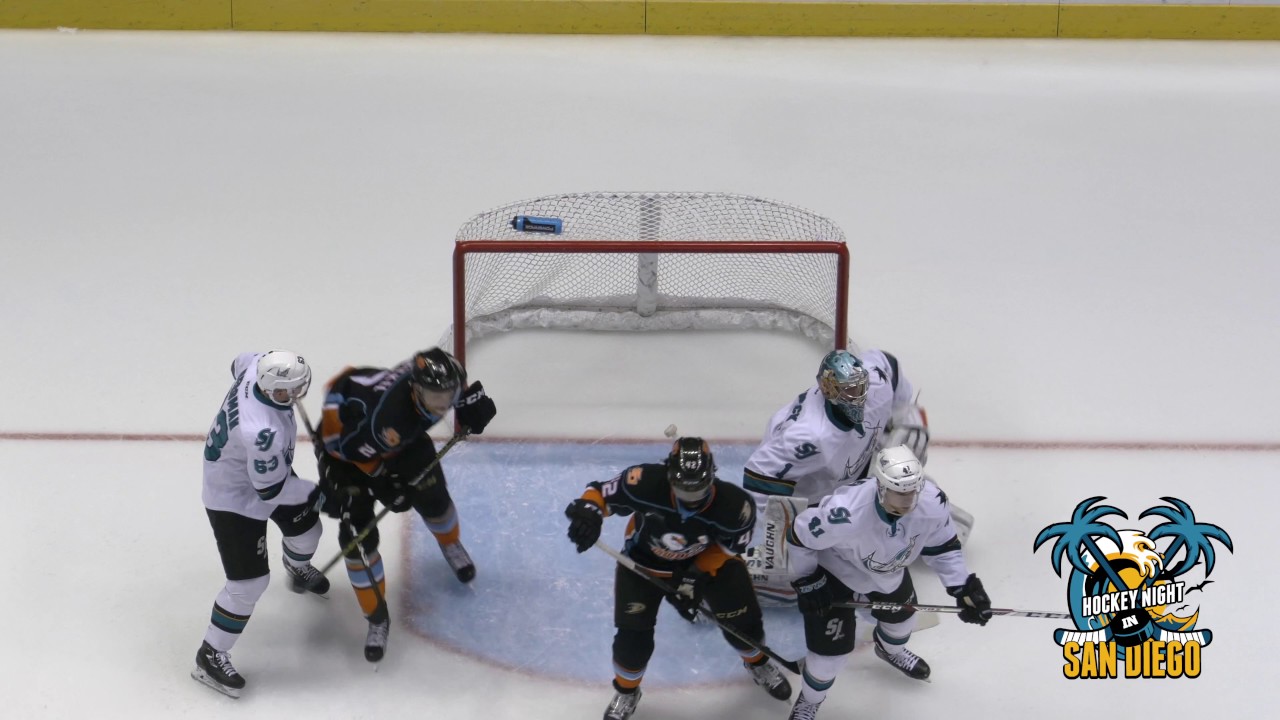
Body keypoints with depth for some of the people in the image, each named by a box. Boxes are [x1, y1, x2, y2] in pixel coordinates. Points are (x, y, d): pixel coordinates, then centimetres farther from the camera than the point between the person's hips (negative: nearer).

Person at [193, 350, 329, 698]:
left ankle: (298, 569, 63)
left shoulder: (258, 366, -22)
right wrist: (315, 493, -12)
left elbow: (240, 362, 6)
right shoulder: (263, 432, -44)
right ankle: (210, 656, 14)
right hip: (235, 498, -9)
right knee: (249, 582, -3)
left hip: (265, 471, 9)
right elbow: (270, 489, -30)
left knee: (305, 527, 27)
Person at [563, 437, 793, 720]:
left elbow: (727, 546, -14)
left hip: (708, 558, 1)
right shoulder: (645, 483, -40)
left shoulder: (734, 506, -34)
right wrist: (589, 511, -48)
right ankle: (626, 690, 26)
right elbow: (601, 492, -26)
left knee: (741, 620, 4)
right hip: (644, 560, -1)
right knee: (633, 633, -7)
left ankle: (757, 663, 42)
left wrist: (697, 576, -23)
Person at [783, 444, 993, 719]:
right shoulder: (845, 513, -46)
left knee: (901, 614, 27)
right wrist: (808, 583, -18)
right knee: (832, 645, -3)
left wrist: (964, 587, -16)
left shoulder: (933, 503, -32)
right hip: (836, 571, -5)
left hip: (888, 569, 5)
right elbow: (801, 536, -28)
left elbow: (942, 544, -10)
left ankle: (890, 649, 67)